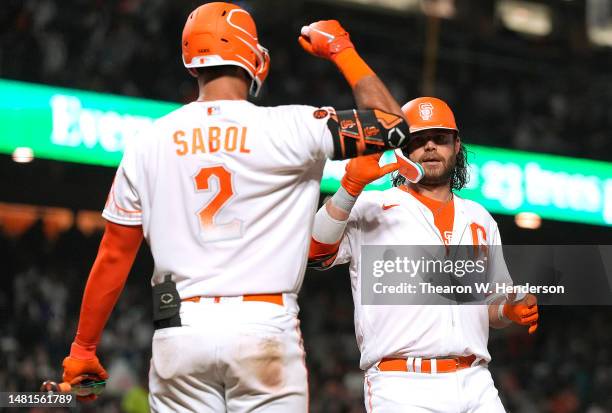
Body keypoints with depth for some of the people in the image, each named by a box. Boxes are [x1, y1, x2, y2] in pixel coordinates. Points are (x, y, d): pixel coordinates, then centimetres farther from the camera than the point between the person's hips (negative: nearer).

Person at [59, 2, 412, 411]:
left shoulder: (149, 143, 6)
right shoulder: (291, 128, -2)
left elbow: (114, 256, 9)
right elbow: (392, 124, 8)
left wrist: (84, 348, 17)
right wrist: (341, 49, 19)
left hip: (180, 330, 3)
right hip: (264, 327, -2)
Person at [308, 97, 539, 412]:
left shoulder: (479, 219, 21)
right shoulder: (371, 209, 5)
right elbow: (315, 251, -12)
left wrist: (511, 310, 4)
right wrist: (351, 186, -21)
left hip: (476, 386, 5)